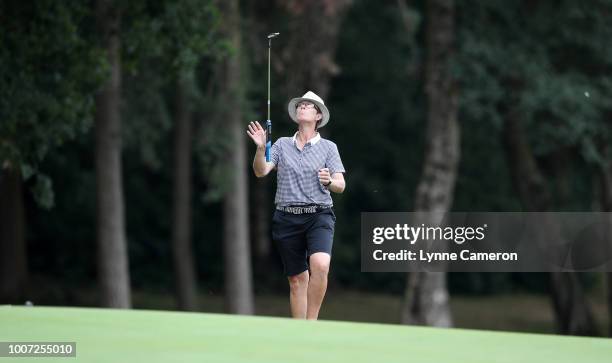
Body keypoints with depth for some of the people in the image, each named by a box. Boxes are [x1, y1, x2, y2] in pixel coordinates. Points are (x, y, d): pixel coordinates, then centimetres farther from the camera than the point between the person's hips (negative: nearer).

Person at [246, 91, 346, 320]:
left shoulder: (328, 147, 8)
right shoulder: (282, 144, 12)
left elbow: (340, 186, 2)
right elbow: (260, 172, 1)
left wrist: (329, 182, -21)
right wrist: (260, 148, -16)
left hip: (319, 216, -2)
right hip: (286, 217, 2)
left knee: (320, 265, -27)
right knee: (297, 279, 3)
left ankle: (312, 322, -17)